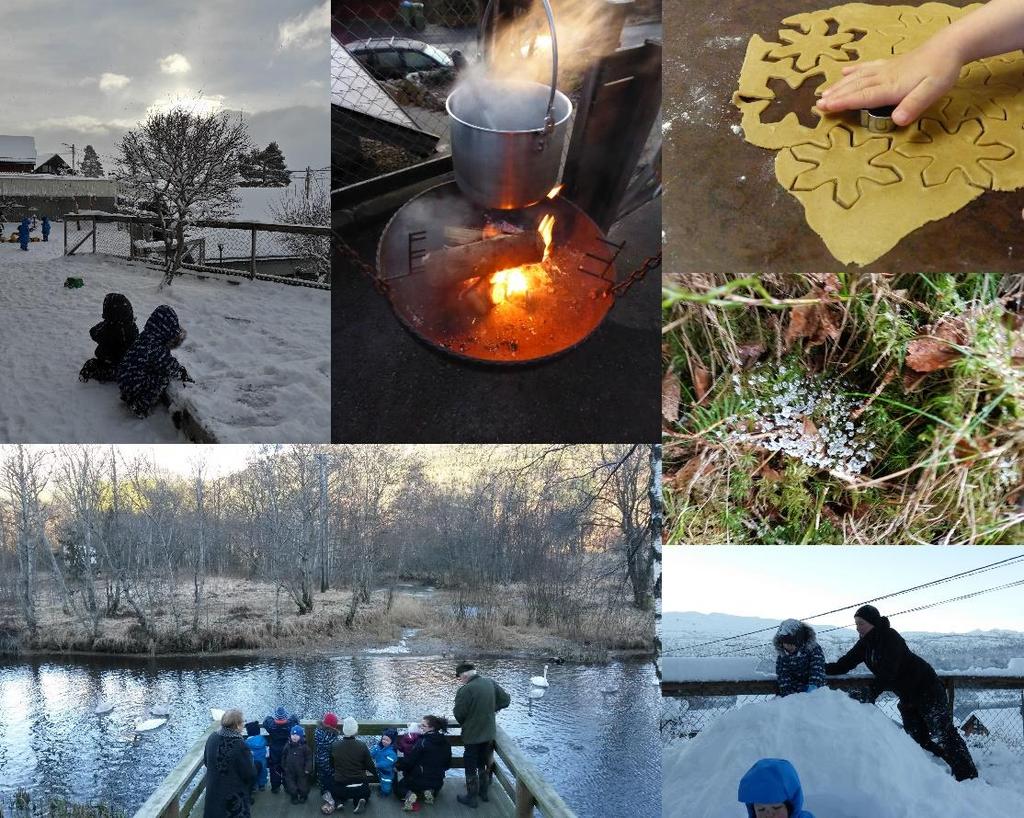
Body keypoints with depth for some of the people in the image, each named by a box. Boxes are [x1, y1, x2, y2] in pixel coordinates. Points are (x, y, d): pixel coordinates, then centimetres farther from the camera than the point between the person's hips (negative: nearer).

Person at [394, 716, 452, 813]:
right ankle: (430, 792, 6)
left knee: (398, 787, 24)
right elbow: (447, 764, 10)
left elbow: (408, 760, -18)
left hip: (419, 779, -5)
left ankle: (408, 795, -9)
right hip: (438, 782, 5)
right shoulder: (445, 743, -2)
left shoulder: (422, 742, -20)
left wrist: (397, 766, 1)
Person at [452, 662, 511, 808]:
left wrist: (463, 723, 4)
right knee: (484, 764, 23)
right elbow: (506, 700, 2)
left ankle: (471, 798, 21)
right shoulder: (491, 683, -6)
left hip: (472, 736, -6)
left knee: (471, 768, 11)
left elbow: (459, 714, -17)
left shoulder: (465, 690, -25)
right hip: (489, 734, 6)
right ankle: (483, 792, 36)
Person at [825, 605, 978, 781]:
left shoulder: (890, 638, -22)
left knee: (943, 732, -11)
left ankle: (968, 776, -9)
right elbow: (844, 664, 2)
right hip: (907, 695, 9)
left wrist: (870, 696, -34)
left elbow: (888, 672, -30)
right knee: (917, 737, 6)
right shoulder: (865, 644, 2)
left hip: (926, 687, -9)